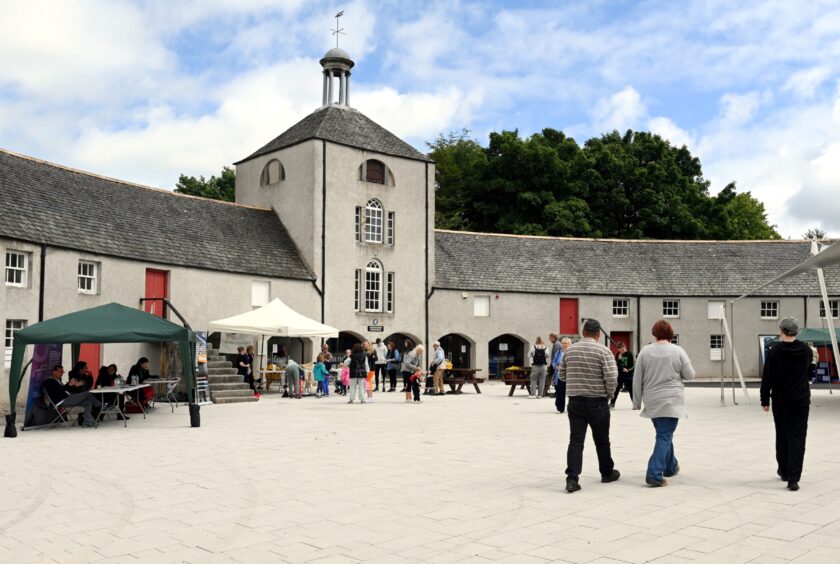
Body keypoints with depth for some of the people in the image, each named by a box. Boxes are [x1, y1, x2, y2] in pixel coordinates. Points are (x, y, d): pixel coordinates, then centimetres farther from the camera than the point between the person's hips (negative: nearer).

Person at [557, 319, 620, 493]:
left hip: (575, 401, 3)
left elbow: (561, 374, 11)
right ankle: (607, 473, 32)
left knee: (575, 440, 1)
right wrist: (609, 394, 1)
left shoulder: (570, 350, 4)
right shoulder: (603, 351, -10)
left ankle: (572, 478, -10)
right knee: (601, 440, 14)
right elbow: (611, 377, -16)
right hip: (597, 402, -2)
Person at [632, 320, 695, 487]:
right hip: (671, 401, -3)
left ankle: (671, 467, 35)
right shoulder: (678, 351, -7)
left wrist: (637, 402, 9)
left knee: (663, 434, 21)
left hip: (652, 402, 3)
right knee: (664, 437, -3)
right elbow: (690, 375, 0)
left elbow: (637, 379, 1)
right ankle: (654, 474, -12)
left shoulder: (645, 351, -1)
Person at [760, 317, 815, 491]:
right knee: (798, 438, 0)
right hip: (801, 401, 1)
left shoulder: (774, 352, -11)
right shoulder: (806, 351, -2)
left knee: (782, 436, 14)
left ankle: (784, 470, 29)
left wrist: (765, 400, 0)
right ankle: (793, 478, -8)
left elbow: (767, 379, -9)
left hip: (781, 402, -1)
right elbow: (808, 372, 16)